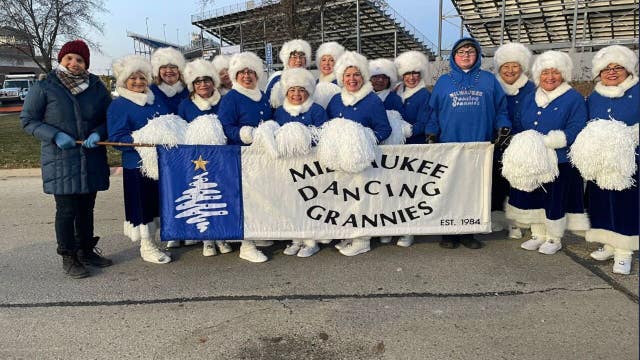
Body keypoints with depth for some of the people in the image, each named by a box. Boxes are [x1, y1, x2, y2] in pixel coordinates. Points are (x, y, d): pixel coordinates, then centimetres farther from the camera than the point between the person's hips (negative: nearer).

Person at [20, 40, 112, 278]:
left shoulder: (96, 86, 5)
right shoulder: (44, 87, -4)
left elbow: (109, 116, 10)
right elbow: (28, 120, -1)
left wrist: (98, 133, -11)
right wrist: (55, 135, -17)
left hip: (92, 159, 4)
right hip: (60, 160, -4)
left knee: (86, 208, 15)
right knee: (66, 210, 1)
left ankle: (86, 251, 31)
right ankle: (68, 258, 16)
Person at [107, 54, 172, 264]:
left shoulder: (156, 102, 14)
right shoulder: (118, 106, -5)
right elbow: (117, 138, -13)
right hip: (137, 165, -6)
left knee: (158, 202, 13)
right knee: (142, 204, 1)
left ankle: (151, 240, 28)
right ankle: (146, 247, 14)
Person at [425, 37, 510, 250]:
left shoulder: (489, 80, 11)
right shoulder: (443, 81, 11)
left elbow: (500, 108, 10)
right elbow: (433, 111, 9)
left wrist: (503, 127, -4)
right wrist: (431, 135, 1)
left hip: (480, 147, 1)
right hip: (449, 146, 0)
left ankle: (468, 233, 14)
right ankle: (449, 233, 13)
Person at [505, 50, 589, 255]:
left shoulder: (574, 99, -5)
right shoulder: (529, 98, 14)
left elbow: (574, 131, -14)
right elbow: (518, 126, 16)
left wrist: (545, 142, -24)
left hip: (559, 163, -5)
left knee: (555, 200, 3)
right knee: (533, 198, 12)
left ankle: (554, 239, 21)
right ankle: (538, 235, 28)